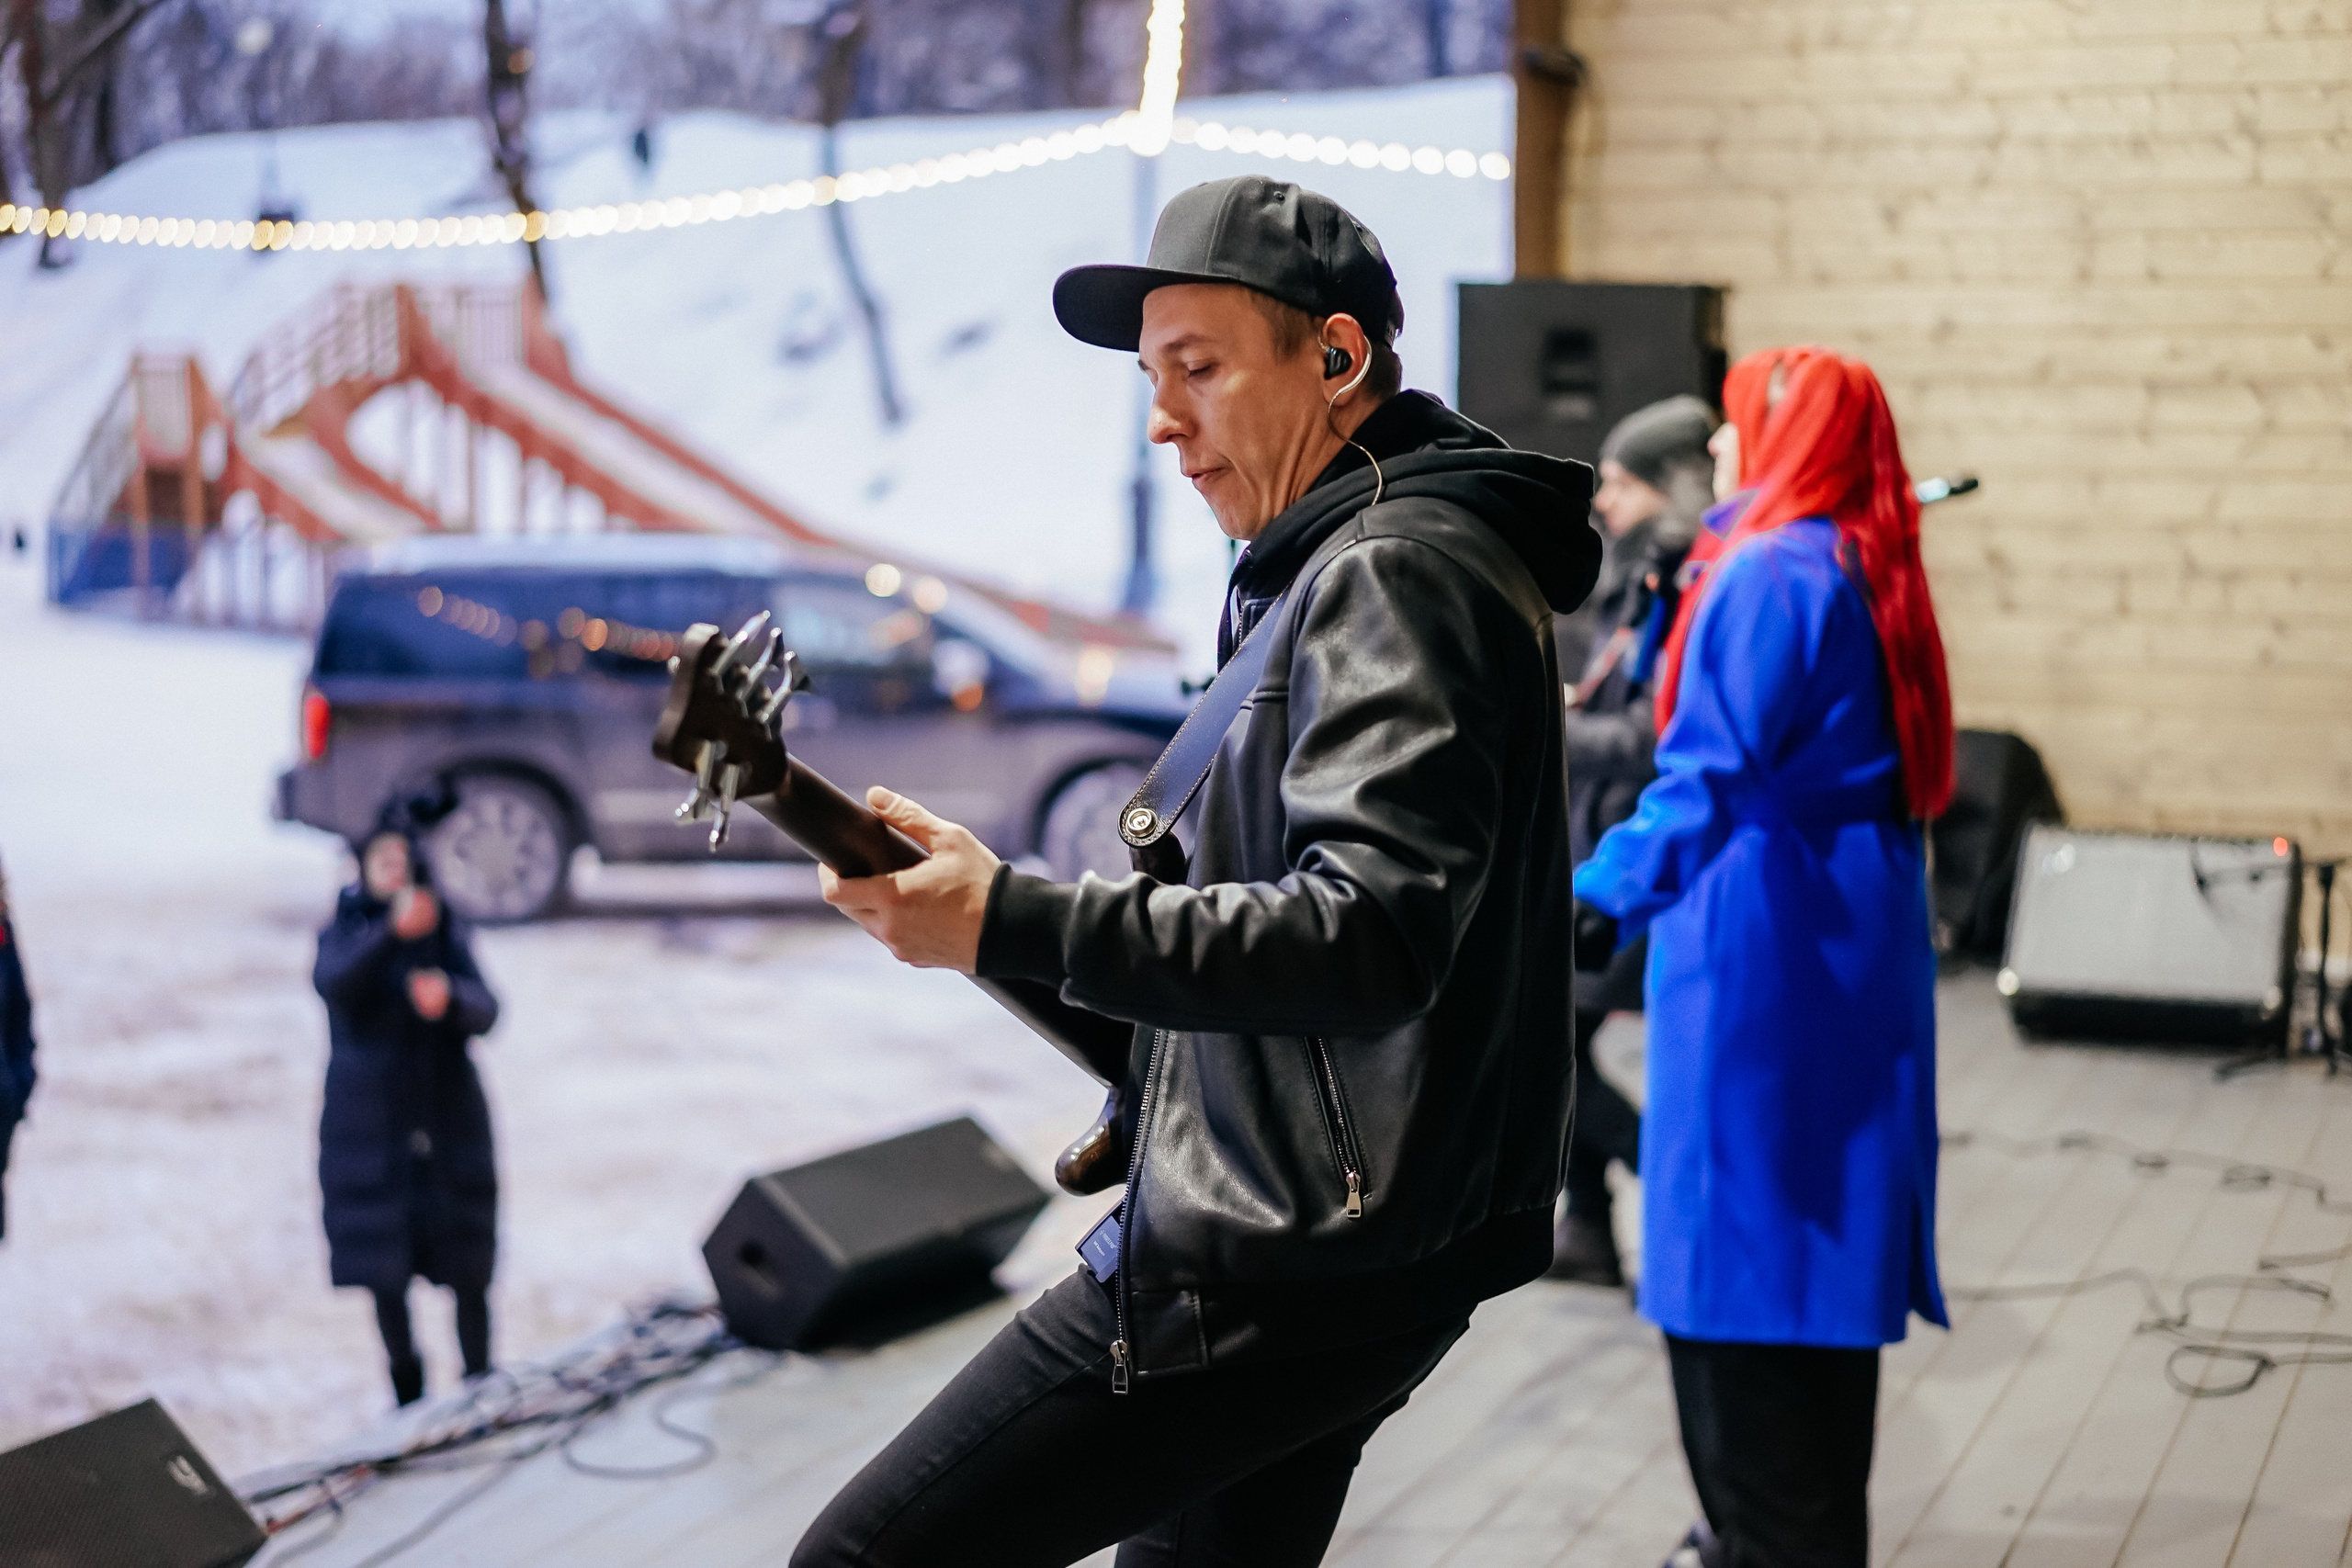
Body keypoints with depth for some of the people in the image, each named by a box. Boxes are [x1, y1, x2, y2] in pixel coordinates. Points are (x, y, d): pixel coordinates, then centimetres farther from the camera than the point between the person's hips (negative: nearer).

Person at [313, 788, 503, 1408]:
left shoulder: (445, 933, 1)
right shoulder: (345, 933, 0)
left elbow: (485, 1011, -12)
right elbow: (333, 981, -23)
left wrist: (449, 996, -36)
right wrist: (392, 931, -40)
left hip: (447, 1124, 0)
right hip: (370, 1128, 0)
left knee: (466, 1271, -1)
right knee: (385, 1272, 5)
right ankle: (408, 1394, 21)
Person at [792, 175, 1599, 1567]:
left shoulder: (1389, 575, -15)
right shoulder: (1362, 563, 18)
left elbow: (1372, 934, -28)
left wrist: (1012, 922, -31)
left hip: (1287, 1264, -11)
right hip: (1350, 1245, 11)